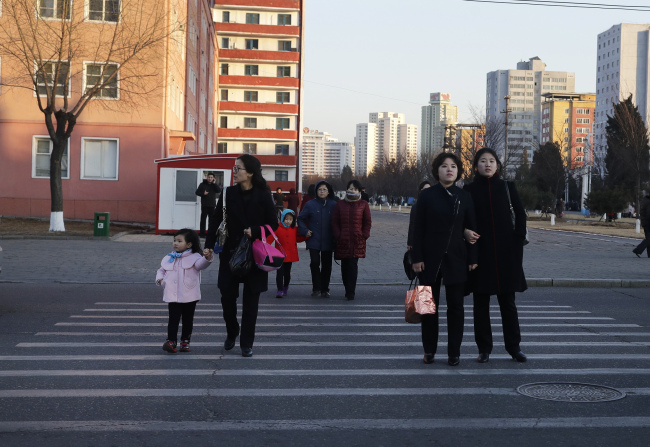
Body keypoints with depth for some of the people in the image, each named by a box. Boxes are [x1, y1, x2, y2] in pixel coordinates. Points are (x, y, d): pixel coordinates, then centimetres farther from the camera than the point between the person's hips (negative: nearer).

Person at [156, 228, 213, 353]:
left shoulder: (193, 257, -2)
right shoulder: (169, 258, 10)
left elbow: (201, 264, -21)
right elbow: (161, 270, 20)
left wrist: (207, 258, -42)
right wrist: (159, 279, 0)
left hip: (189, 296, -2)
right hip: (173, 296, 2)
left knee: (188, 320, 9)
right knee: (173, 319, -4)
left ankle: (185, 341, 22)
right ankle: (171, 341, -7)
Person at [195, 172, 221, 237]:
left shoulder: (214, 185, 9)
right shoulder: (202, 184, 3)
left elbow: (219, 191, -7)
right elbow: (197, 192, 3)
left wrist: (214, 183, -11)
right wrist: (203, 193, -13)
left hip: (212, 206, 2)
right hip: (204, 205, -2)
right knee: (203, 220, -2)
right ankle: (202, 233, 0)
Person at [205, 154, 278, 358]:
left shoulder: (263, 196, -4)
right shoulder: (229, 194, 1)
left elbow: (273, 224, -1)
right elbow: (216, 221, 0)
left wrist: (255, 231, -18)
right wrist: (209, 247, -9)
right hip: (231, 252, 2)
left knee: (250, 300, 2)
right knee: (227, 296, 2)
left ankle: (246, 343, 11)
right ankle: (231, 333, 28)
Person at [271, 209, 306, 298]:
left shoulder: (294, 229, 6)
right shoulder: (277, 228, -7)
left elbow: (298, 239, 13)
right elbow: (270, 238, -12)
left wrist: (306, 236, -2)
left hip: (290, 256, 4)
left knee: (287, 273, 15)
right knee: (280, 273, -8)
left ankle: (285, 288, 32)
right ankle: (280, 290, -7)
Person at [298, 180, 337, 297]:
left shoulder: (333, 205, 2)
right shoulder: (310, 204, 1)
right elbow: (301, 218, 10)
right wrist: (305, 231, -3)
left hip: (328, 241, 1)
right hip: (314, 240, -1)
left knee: (326, 265, 5)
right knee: (314, 262, -12)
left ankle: (324, 289, 17)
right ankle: (316, 288, 1)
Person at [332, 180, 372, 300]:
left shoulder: (363, 204, 7)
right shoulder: (340, 204, 11)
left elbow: (368, 222, 7)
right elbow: (334, 222, 9)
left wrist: (364, 236, -3)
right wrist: (338, 236, -2)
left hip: (357, 241, -2)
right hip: (343, 241, 2)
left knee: (353, 265, -9)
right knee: (345, 266, 5)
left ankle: (350, 292, -8)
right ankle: (349, 290, 16)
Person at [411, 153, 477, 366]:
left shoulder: (465, 197, 4)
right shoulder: (427, 195, 1)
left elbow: (471, 229, 5)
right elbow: (418, 229, -1)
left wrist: (472, 258, 0)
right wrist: (417, 258, -7)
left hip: (456, 259, 1)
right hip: (431, 259, -1)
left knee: (455, 306, 3)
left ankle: (454, 352, 10)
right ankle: (429, 350, 16)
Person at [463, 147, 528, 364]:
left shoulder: (507, 187, 5)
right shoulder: (470, 190, 2)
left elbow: (520, 214, 10)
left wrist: (518, 239, 1)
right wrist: (466, 232, -13)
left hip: (506, 251, 1)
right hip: (480, 251, 0)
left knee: (507, 301, 5)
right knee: (481, 301, 3)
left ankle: (513, 346, 15)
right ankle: (484, 348, 11)